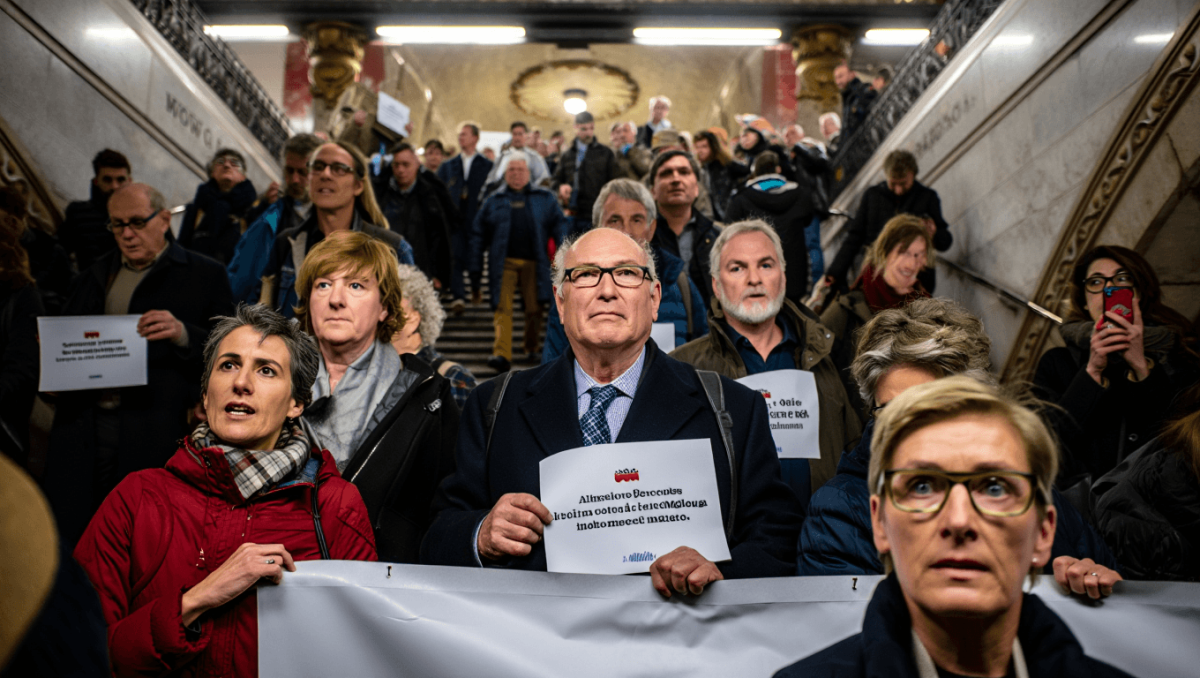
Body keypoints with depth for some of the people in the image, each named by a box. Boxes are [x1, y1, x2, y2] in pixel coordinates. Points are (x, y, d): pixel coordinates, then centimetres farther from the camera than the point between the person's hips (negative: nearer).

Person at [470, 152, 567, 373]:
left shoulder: (545, 198, 11)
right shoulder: (494, 201, 12)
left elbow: (559, 225, 6)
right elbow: (479, 233, 11)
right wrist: (475, 265, 4)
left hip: (533, 263, 0)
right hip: (504, 262, 0)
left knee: (534, 308, 6)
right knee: (502, 308, -11)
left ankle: (531, 349, 25)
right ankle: (501, 354, -16)